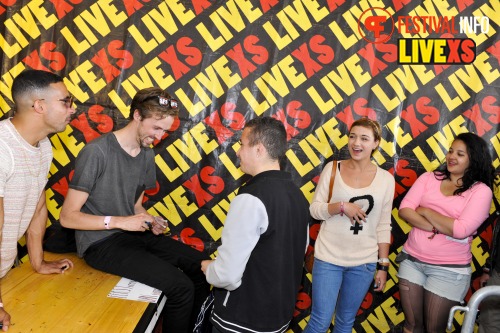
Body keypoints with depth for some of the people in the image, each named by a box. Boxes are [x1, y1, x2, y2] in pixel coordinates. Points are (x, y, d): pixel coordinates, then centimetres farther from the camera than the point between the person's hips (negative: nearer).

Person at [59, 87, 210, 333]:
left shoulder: (147, 154, 4)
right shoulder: (96, 151, -18)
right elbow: (67, 216, -16)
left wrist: (150, 221, -6)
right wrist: (120, 222, -22)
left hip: (132, 235, 8)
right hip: (100, 242, -8)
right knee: (181, 287, -20)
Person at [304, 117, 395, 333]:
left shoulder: (385, 179, -1)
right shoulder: (332, 168, -4)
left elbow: (384, 226, 4)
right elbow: (314, 209, -3)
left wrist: (383, 265, 4)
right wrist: (342, 206, -20)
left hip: (364, 263, 2)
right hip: (328, 258, -1)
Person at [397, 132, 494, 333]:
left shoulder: (481, 191, -7)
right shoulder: (428, 178, 3)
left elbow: (461, 230, -19)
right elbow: (404, 210, -7)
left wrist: (425, 211, -11)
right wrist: (437, 228, -20)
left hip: (449, 269, -3)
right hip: (412, 260, 3)